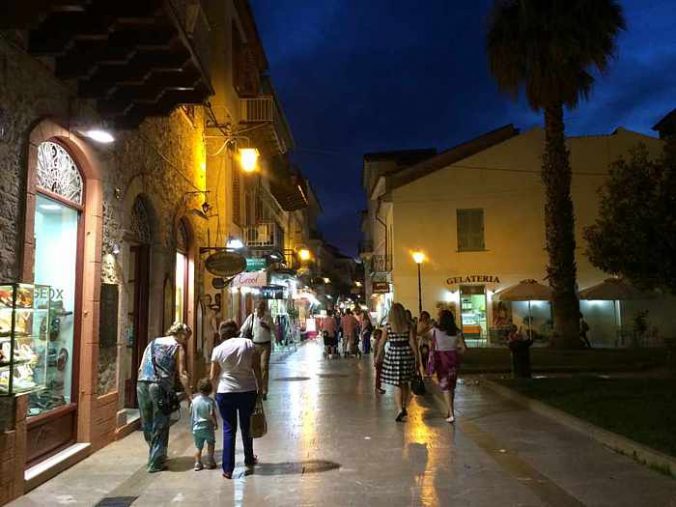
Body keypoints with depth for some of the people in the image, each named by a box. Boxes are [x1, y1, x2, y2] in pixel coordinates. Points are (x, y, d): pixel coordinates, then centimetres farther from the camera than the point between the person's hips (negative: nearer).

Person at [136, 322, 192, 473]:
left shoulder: (153, 342, 22)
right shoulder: (177, 347, 5)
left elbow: (141, 368, 18)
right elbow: (182, 373, -4)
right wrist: (190, 396, -4)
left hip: (142, 383, 6)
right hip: (160, 386, -5)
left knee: (147, 424, 16)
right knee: (160, 426, 4)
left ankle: (154, 455, 31)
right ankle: (156, 463, 7)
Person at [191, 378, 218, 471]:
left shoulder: (194, 400, -1)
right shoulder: (210, 401, -14)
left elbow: (191, 414, 6)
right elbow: (212, 414, -18)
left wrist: (192, 426, 20)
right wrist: (216, 423, -3)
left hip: (196, 428, 3)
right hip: (208, 427, -3)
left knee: (198, 447, 14)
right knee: (210, 444, 16)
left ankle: (197, 464, 12)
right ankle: (210, 462, 17)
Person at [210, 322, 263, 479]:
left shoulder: (218, 349, -5)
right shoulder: (249, 344, -4)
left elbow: (213, 377, 0)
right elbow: (257, 370, -3)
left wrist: (216, 389, 18)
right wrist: (260, 388, 7)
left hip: (225, 393, -1)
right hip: (248, 391, 1)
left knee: (229, 429, 8)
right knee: (246, 426, 19)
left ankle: (228, 469, 7)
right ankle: (249, 459, 36)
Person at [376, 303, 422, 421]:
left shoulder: (388, 325, -5)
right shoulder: (409, 326, -4)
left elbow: (382, 343, 0)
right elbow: (413, 343, -5)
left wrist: (378, 356, 12)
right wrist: (417, 358, 2)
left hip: (393, 353, -2)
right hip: (406, 353, 2)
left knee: (398, 385, 4)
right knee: (405, 383, 19)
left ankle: (400, 410, -8)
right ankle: (404, 408, 29)